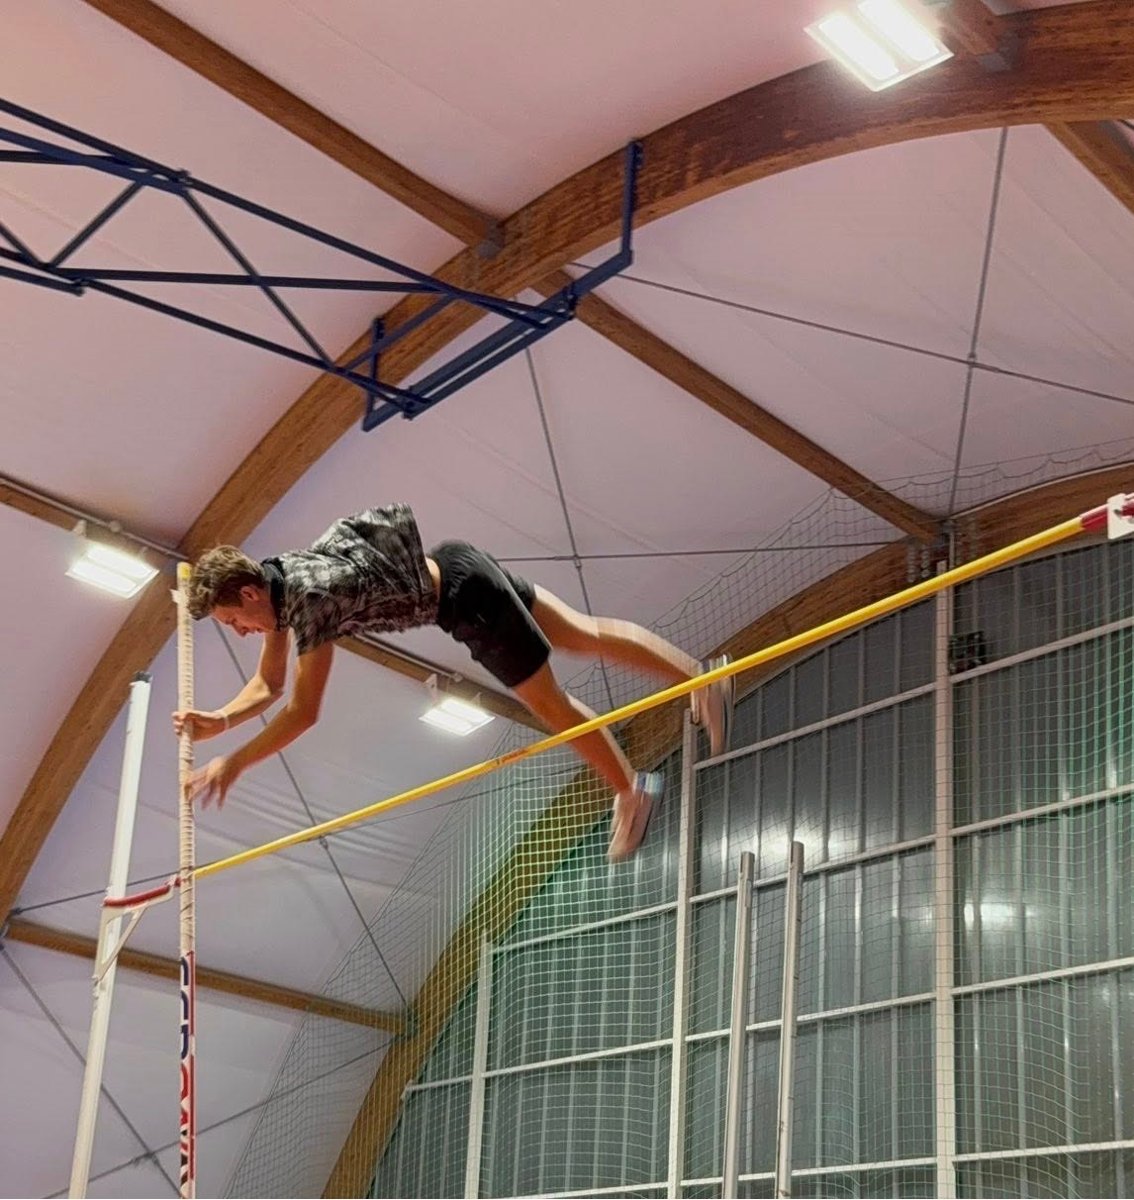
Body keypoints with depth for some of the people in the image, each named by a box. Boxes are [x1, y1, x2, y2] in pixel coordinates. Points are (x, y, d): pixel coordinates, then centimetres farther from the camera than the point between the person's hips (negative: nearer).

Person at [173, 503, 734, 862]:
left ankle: (631, 789, 21)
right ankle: (701, 677, 25)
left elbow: (302, 712, -28)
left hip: (463, 594, -8)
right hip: (455, 565, 8)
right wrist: (219, 720, -7)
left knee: (548, 701, 5)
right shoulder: (275, 582, 0)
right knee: (586, 634, 16)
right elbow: (268, 683, 6)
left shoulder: (308, 598, -28)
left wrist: (233, 764, -23)